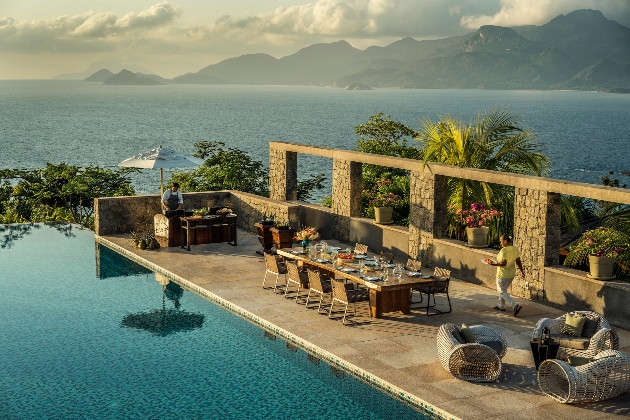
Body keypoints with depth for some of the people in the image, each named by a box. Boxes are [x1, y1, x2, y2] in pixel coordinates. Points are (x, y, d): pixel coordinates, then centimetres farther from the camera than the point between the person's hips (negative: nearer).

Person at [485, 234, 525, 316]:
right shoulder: (515, 249, 1)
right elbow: (518, 261, 4)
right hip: (512, 274, 8)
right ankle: (501, 306, 36)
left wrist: (494, 264, -18)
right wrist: (522, 271, 11)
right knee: (503, 289, 25)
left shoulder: (504, 250, -23)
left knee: (502, 292, 2)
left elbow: (504, 263, -28)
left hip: (503, 275, -8)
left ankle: (515, 306, -14)